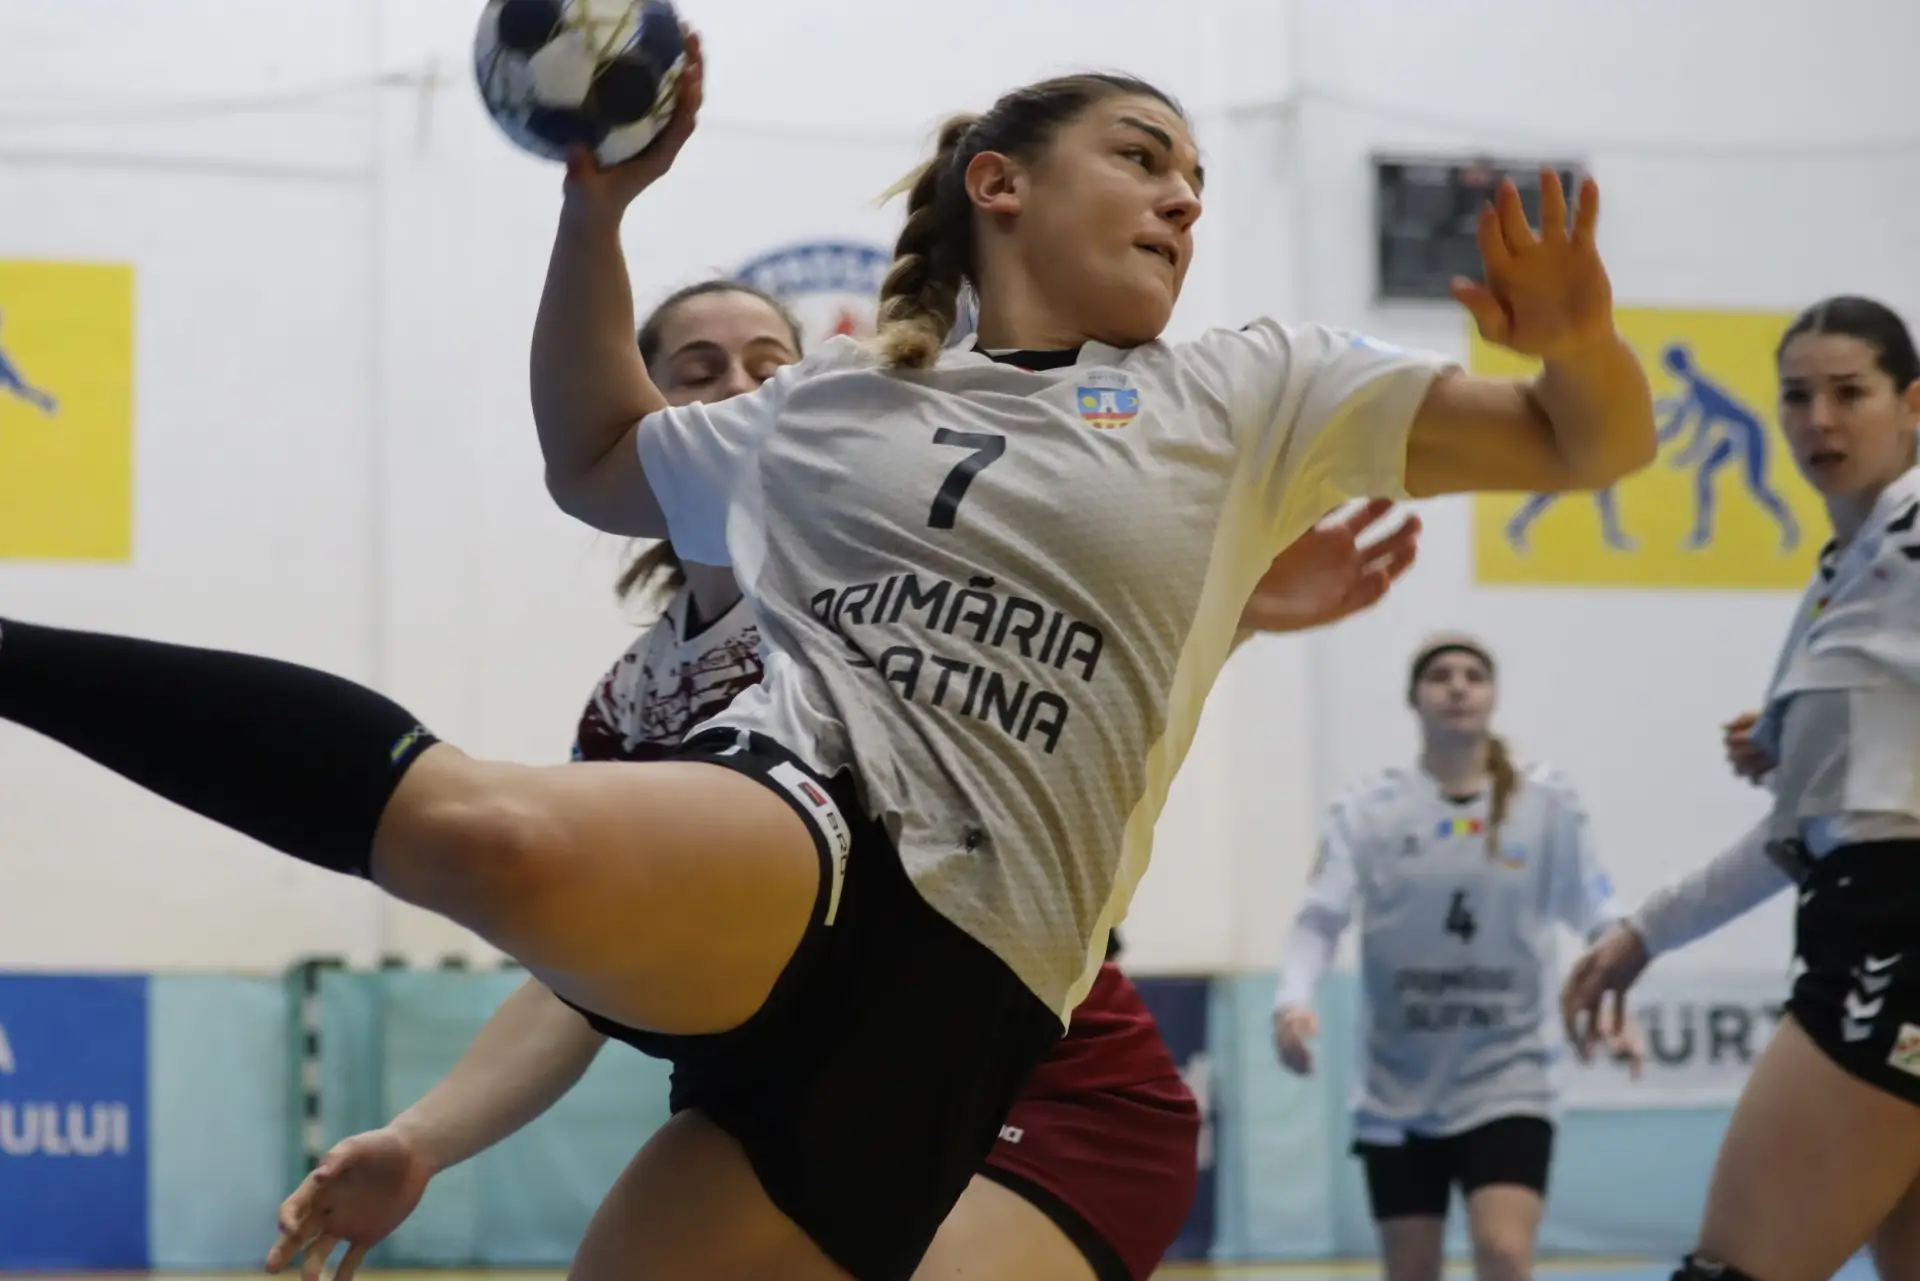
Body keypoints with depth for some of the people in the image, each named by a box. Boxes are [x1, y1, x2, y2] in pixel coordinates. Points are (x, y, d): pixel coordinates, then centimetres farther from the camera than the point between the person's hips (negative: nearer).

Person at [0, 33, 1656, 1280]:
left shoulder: (1250, 394, 16)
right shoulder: (829, 408, 22)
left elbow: (1595, 438, 14)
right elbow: (594, 459, 38)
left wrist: (1576, 338, -9)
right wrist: (598, 206, 26)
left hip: (945, 985, 0)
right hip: (777, 831, 0)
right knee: (497, 835, -35)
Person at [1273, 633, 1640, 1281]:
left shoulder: (1547, 803, 0)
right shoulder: (1368, 810, -1)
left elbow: (1600, 919, 4)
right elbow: (1320, 919, -7)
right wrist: (1293, 1001, -26)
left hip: (1508, 1079, -1)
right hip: (1398, 1090, 1)